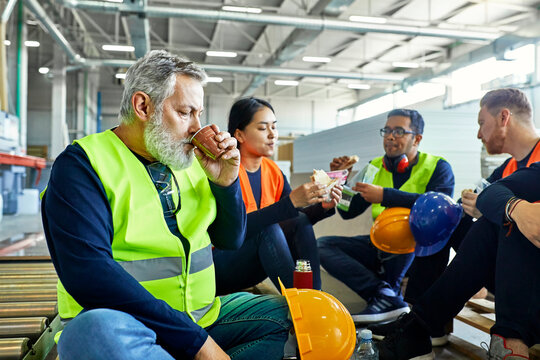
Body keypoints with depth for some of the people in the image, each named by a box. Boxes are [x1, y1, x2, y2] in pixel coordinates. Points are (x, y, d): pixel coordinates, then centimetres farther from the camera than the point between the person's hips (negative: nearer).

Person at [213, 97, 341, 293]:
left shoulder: (273, 170, 3)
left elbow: (298, 219, 4)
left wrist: (323, 207, -16)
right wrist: (290, 202, -38)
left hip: (255, 268, 7)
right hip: (220, 266, -7)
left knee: (301, 221, -14)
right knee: (269, 229, -30)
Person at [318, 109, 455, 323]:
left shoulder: (437, 167, 0)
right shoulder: (375, 167, 12)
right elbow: (348, 212, 12)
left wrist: (384, 196, -25)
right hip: (379, 246, 5)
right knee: (322, 245, -12)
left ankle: (386, 292, -17)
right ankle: (387, 296, -28)